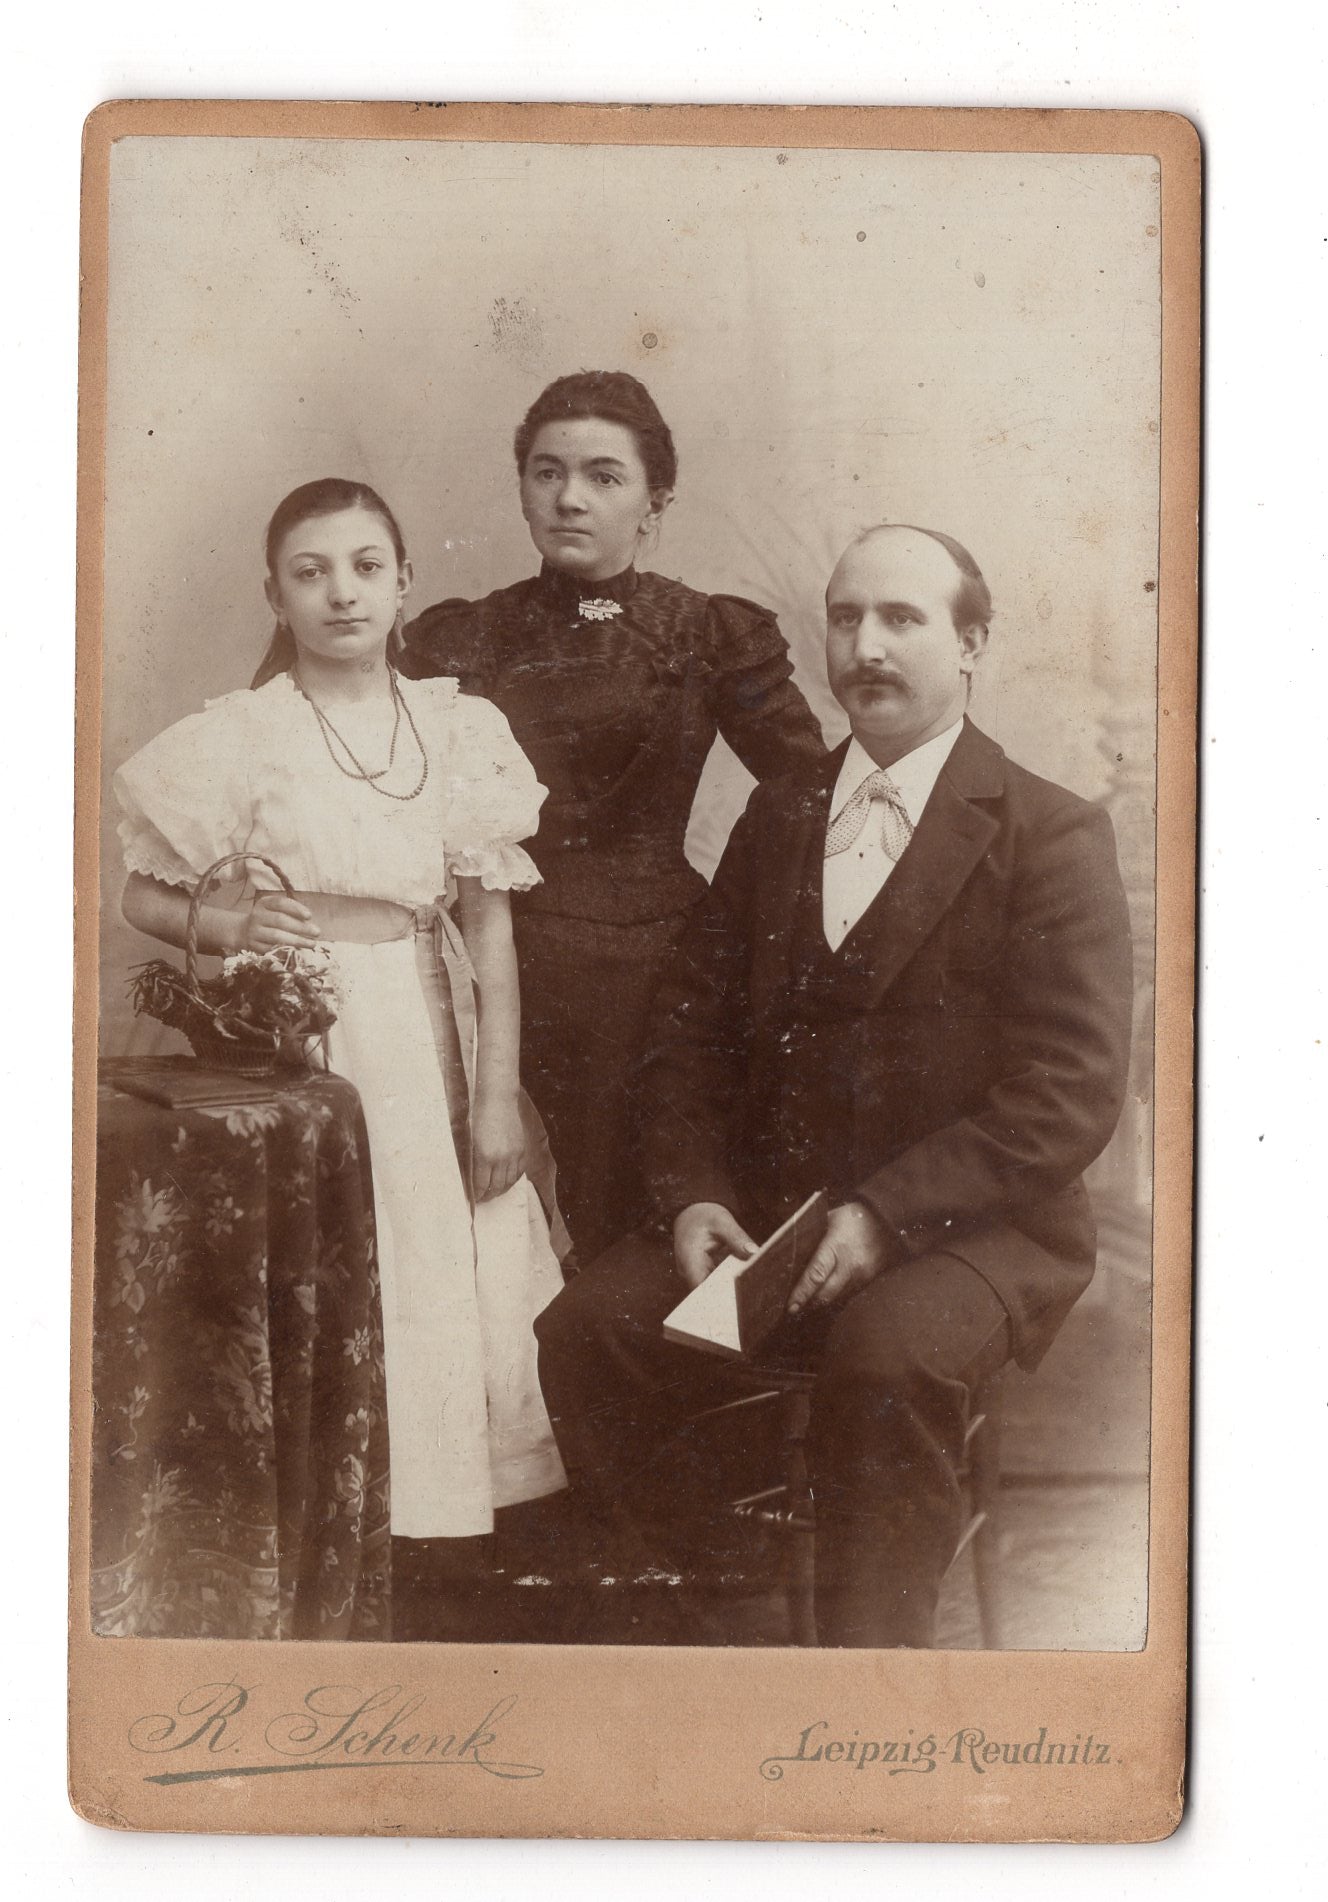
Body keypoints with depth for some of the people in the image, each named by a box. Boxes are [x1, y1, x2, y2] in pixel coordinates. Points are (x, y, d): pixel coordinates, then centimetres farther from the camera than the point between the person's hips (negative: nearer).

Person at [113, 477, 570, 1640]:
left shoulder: (460, 730, 5)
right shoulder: (235, 739, -2)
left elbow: (490, 925, 5)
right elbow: (143, 898, 3)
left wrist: (497, 1093, 0)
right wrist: (221, 925, -17)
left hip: (431, 1054, 3)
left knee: (454, 1310, 3)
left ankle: (431, 1608, 18)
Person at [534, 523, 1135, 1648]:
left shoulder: (1053, 835, -3)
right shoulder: (778, 819, 15)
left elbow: (1072, 1090, -12)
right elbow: (691, 1026, 13)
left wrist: (885, 1216, -20)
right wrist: (693, 1193, -5)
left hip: (967, 1225, -4)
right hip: (763, 1210, 5)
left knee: (889, 1353, -35)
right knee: (586, 1330, -18)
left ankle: (872, 1649, -15)